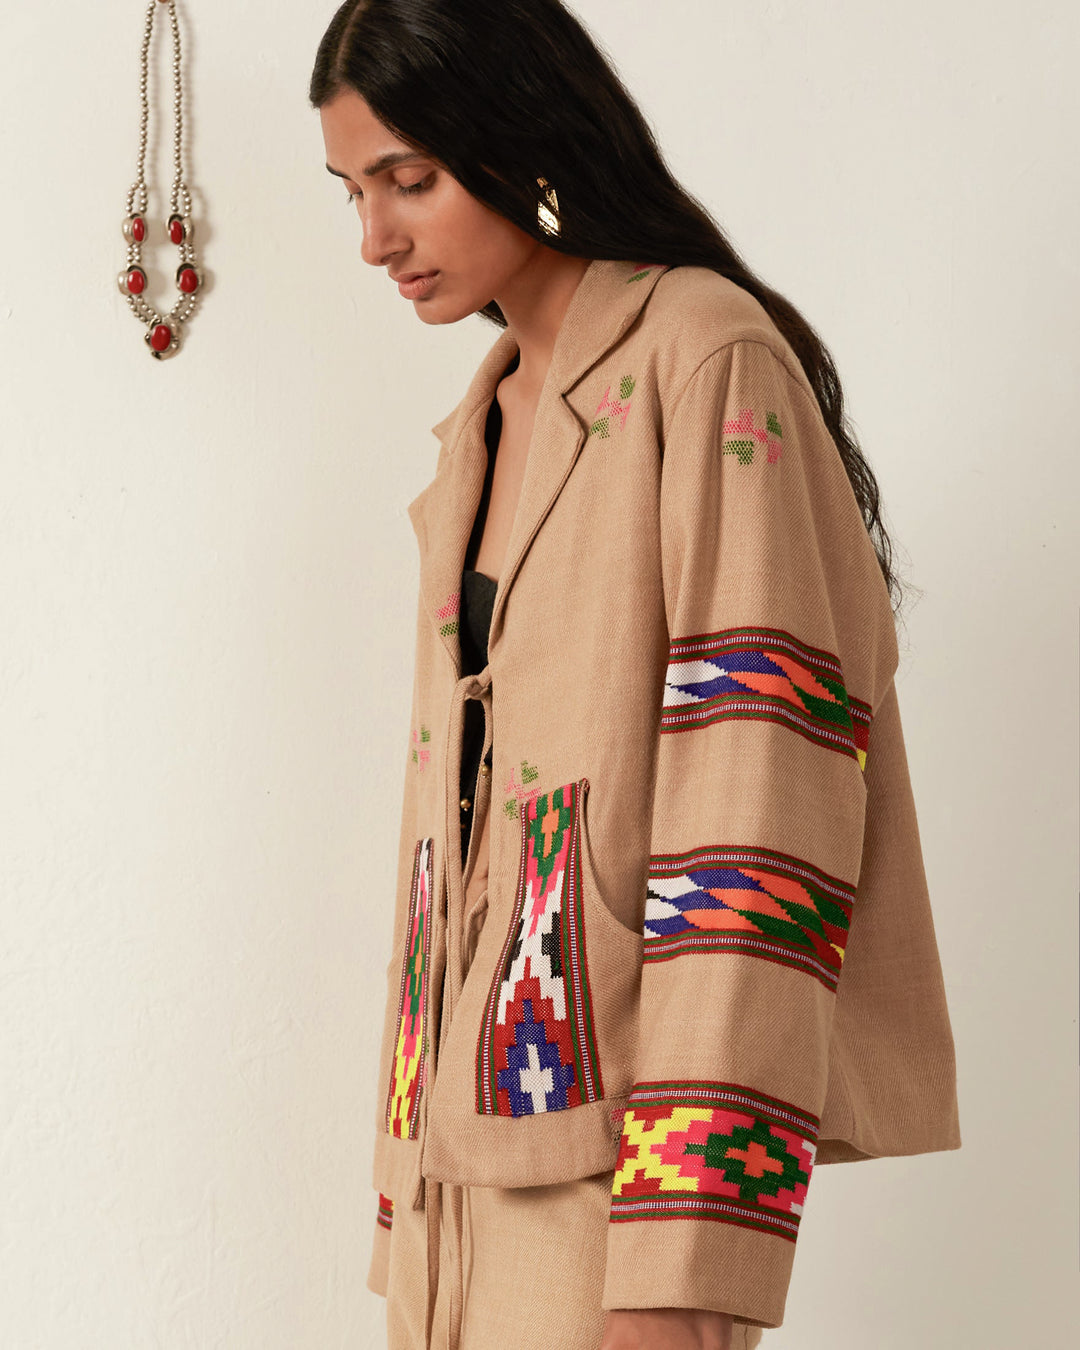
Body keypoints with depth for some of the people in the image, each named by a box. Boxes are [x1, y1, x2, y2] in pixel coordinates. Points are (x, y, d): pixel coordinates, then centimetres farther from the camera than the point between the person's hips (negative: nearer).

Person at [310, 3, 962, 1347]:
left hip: (620, 1124, -7)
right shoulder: (481, 431, 16)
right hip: (465, 1132, 7)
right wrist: (407, 1215, 13)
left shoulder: (707, 359, -8)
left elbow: (757, 817, -17)